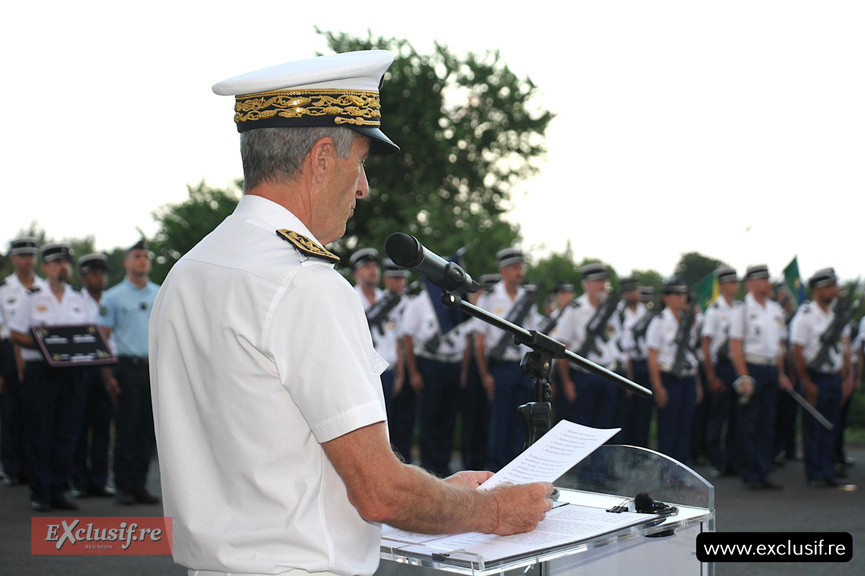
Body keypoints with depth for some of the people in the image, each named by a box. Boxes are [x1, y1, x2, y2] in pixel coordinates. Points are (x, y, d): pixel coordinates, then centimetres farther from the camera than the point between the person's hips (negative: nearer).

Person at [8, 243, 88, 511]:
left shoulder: (78, 299, 14)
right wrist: (41, 345, -14)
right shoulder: (33, 298, 4)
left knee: (66, 435, 4)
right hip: (40, 371, -3)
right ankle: (40, 493, 5)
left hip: (71, 371, 3)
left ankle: (59, 491, 12)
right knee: (40, 436, -1)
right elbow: (15, 334, 1)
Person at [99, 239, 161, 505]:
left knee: (149, 428, 5)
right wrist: (108, 375, -8)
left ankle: (139, 485, 13)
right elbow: (103, 338, 0)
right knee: (126, 428, -2)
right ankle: (123, 487, 6)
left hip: (156, 367, 3)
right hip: (127, 366, -3)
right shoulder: (113, 297, 3)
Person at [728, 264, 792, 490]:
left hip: (772, 369, 6)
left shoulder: (776, 309, 13)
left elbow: (780, 343, 19)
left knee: (767, 424, 8)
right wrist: (744, 376, -15)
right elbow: (736, 345, -10)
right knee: (750, 425, -1)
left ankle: (763, 474, 14)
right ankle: (750, 476, 8)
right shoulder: (742, 309, -6)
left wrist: (781, 373, 12)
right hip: (752, 368, -6)